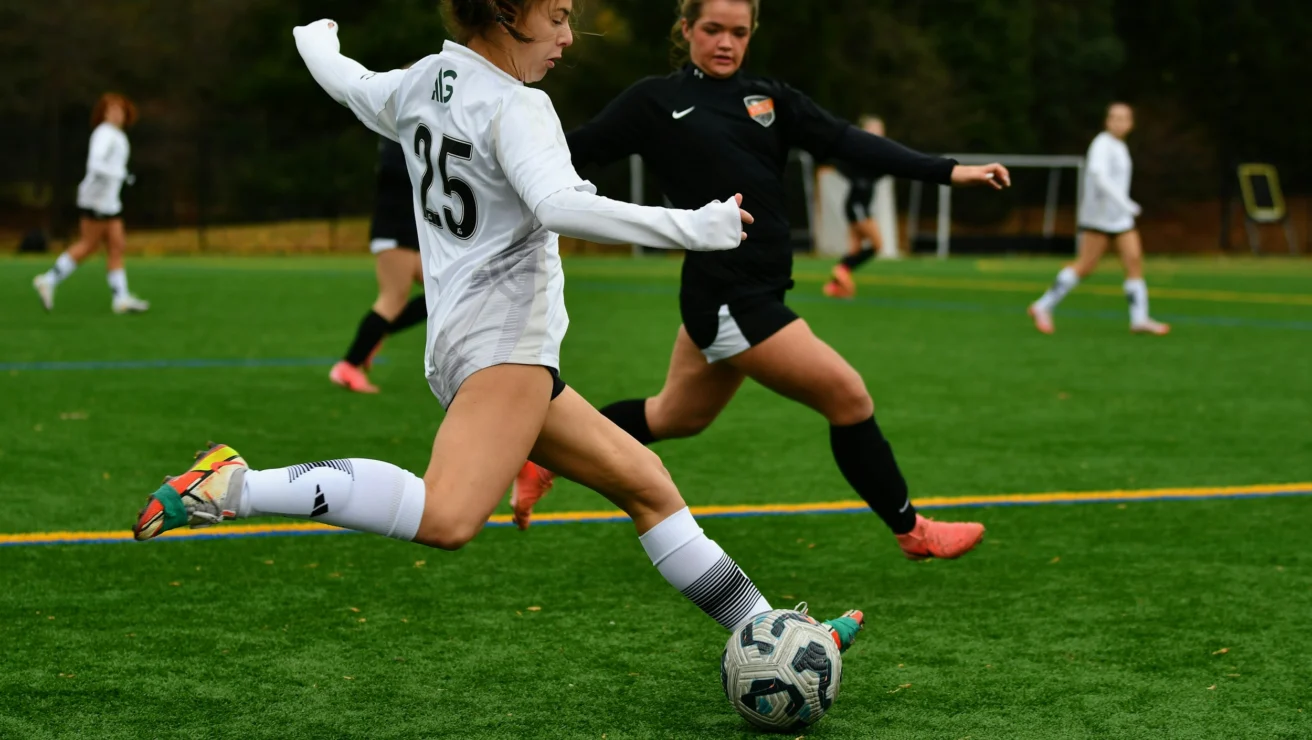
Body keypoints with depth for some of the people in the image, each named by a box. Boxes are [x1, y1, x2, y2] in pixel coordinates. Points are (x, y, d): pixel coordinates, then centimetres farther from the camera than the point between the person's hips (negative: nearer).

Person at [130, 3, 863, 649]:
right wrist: (692, 227, -21)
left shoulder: (420, 84, 15)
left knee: (646, 481, 14)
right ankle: (235, 485, -25)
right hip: (504, 335, -11)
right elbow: (561, 206, -26)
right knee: (448, 517, -31)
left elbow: (347, 82, 34)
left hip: (459, 341, 11)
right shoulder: (514, 108, -11)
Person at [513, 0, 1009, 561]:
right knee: (847, 395, -6)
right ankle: (911, 531, 10)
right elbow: (575, 151, 1)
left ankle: (545, 458, 38)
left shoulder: (770, 99, 9)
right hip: (727, 297, -7)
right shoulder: (654, 102, -3)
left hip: (758, 291, 7)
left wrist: (947, 172, -6)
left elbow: (847, 142, 2)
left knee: (673, 418, 21)